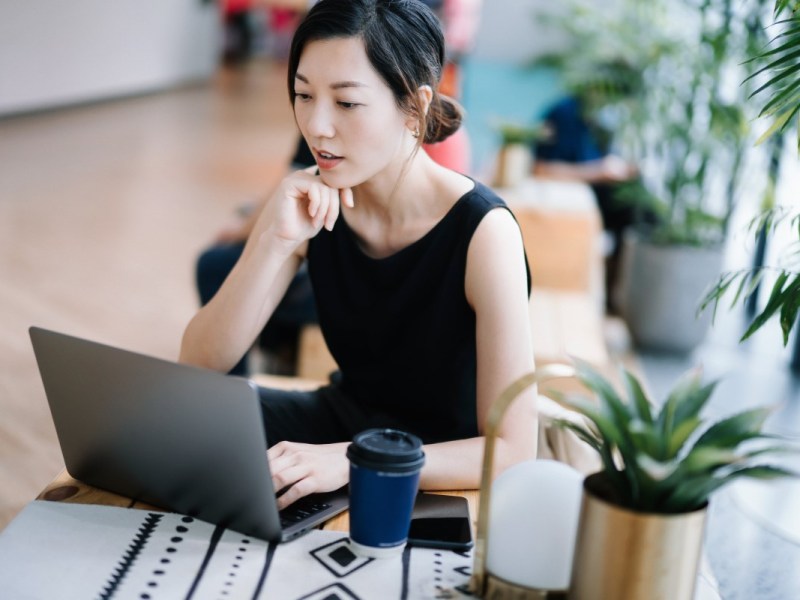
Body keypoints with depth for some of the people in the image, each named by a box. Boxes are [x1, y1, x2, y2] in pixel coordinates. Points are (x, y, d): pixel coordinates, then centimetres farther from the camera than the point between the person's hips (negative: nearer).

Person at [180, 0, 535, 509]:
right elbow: (198, 366, -15)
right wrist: (277, 241, -28)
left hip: (446, 473, -4)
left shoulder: (481, 230, -25)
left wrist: (350, 461, -37)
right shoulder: (311, 204, -11)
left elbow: (513, 451, -26)